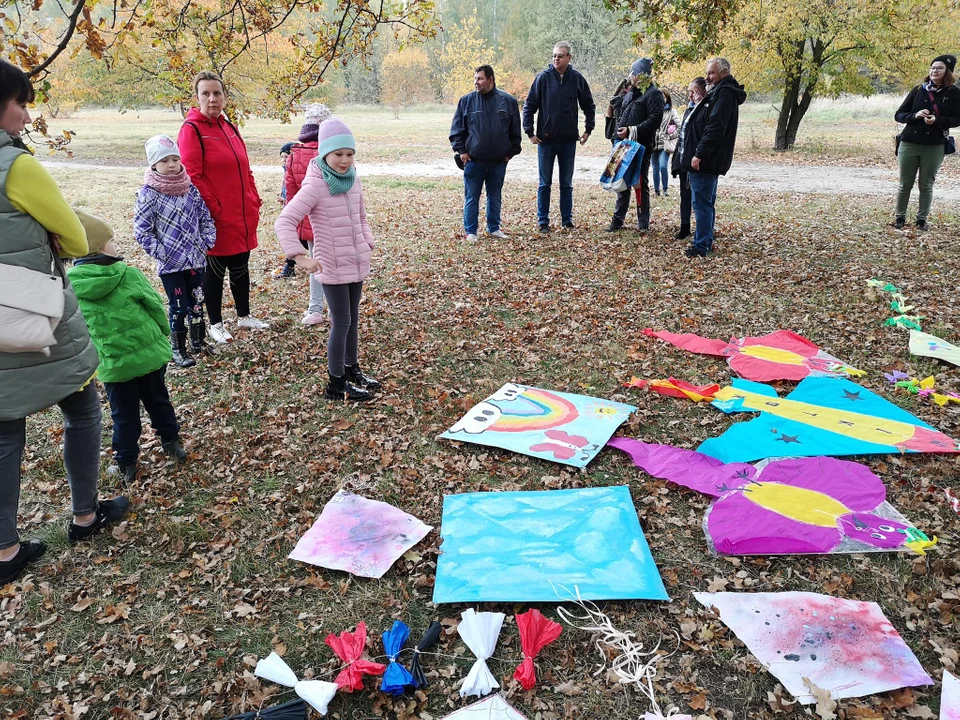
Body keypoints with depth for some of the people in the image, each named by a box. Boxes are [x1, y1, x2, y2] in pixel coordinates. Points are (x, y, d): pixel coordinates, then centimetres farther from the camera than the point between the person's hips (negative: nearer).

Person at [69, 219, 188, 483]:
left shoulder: (71, 286, -7)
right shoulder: (127, 274, -13)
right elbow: (155, 306, -4)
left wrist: (95, 354, 17)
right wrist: (163, 333, 15)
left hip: (113, 362, 1)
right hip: (149, 352, -1)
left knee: (124, 415, 15)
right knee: (158, 401, 20)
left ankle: (127, 463, 23)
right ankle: (171, 442, 35)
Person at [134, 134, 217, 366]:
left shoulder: (190, 188, 2)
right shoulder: (148, 193, -11)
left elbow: (206, 217, 10)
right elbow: (141, 231, -10)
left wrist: (207, 242, -2)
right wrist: (161, 253, -15)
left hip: (196, 259, 4)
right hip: (170, 263, -4)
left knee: (197, 302, 14)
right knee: (178, 307, 3)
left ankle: (198, 341, 32)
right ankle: (178, 350, 18)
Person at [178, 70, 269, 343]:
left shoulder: (229, 127, 13)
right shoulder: (191, 129, -10)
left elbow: (244, 169, 17)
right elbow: (191, 176, -16)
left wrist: (254, 200, 9)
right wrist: (213, 208, -18)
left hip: (243, 216, 7)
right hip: (217, 219, -7)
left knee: (240, 267, 17)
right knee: (215, 271, 6)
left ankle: (244, 315, 33)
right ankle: (216, 324, 20)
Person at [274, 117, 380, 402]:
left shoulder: (353, 180, 5)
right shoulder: (314, 185, -17)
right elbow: (284, 222, -21)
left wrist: (368, 243, 8)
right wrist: (300, 256, -29)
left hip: (357, 263, 7)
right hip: (333, 267, -7)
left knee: (353, 320, 18)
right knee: (342, 323, 0)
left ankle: (352, 369, 35)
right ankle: (336, 384, 13)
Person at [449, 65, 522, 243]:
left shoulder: (508, 101, 2)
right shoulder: (467, 101, 0)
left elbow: (515, 130, 8)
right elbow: (457, 128, 4)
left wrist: (511, 151, 4)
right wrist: (461, 150, -3)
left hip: (498, 161, 1)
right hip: (473, 160, -1)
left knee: (495, 196, 12)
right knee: (471, 197, 1)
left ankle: (494, 228, 25)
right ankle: (470, 231, 10)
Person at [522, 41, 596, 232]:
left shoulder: (577, 79, 2)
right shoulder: (543, 78, -3)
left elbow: (589, 106, 13)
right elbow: (529, 106, -1)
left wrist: (588, 130, 7)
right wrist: (530, 132, -6)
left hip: (569, 140, 2)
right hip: (546, 140, -1)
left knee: (567, 184, 9)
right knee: (545, 183, 4)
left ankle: (567, 220, 18)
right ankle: (543, 221, 11)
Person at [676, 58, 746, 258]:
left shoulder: (725, 94, -13)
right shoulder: (718, 92, 20)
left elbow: (714, 128, -23)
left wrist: (699, 154, -25)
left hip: (706, 161, -11)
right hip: (707, 161, 11)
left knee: (701, 202, -9)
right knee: (706, 202, 15)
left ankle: (701, 246, -6)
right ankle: (705, 242, 23)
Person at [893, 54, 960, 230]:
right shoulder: (918, 90, 4)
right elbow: (899, 115, 4)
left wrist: (938, 120, -19)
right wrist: (914, 116, -15)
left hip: (935, 147, -1)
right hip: (909, 144, 1)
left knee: (926, 186, 5)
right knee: (905, 184, 7)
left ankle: (922, 219, 14)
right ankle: (900, 217, 18)